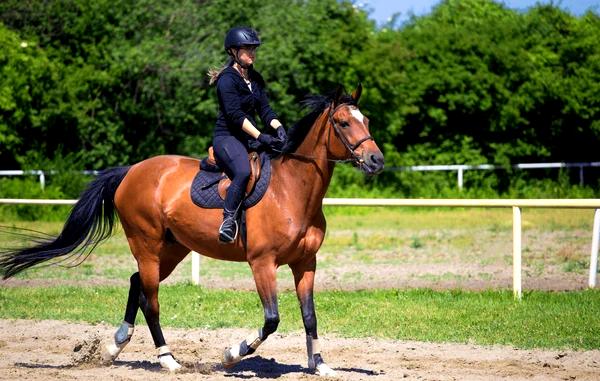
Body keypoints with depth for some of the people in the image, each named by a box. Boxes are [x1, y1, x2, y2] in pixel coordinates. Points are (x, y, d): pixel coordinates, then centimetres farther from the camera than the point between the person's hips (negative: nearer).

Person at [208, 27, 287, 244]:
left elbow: (264, 109, 11)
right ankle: (228, 223, -34)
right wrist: (261, 137, -24)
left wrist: (279, 128, -9)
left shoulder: (255, 79, 16)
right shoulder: (227, 79, -9)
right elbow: (235, 115, -18)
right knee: (243, 171, -36)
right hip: (227, 138, -9)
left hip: (250, 138, 9)